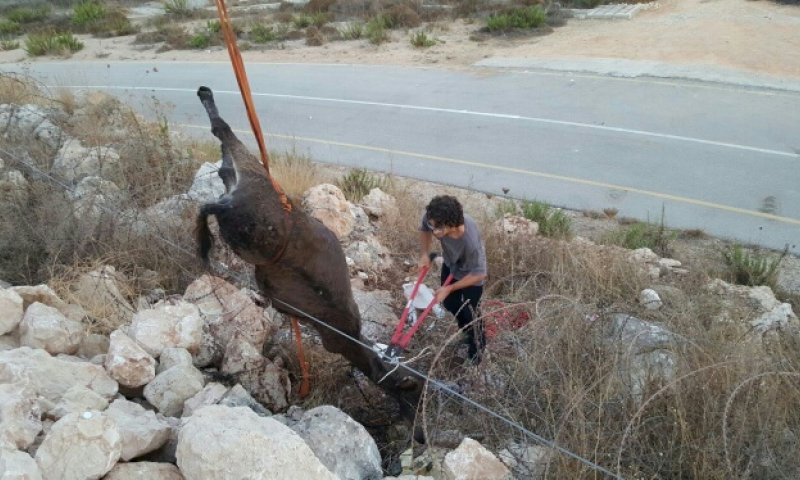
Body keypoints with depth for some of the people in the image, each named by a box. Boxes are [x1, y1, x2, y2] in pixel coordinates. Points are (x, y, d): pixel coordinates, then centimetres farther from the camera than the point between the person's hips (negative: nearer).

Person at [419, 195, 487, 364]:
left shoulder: (471, 242, -47)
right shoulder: (432, 218, -34)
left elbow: (479, 274, -30)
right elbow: (424, 229, -6)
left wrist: (449, 288, -25)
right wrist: (424, 254, -16)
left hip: (471, 274, -6)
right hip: (450, 266, 6)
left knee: (470, 314, 11)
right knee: (450, 303, 25)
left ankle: (477, 349, 42)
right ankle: (466, 332, 56)